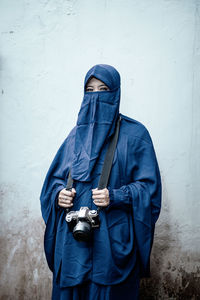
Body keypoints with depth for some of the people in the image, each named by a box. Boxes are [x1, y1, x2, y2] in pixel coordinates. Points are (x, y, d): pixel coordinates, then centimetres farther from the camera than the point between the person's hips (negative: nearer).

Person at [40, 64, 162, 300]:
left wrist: (115, 197, -19)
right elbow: (56, 177, 17)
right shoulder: (77, 134, 12)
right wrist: (59, 193, -4)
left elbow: (148, 185, -5)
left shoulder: (134, 134, -1)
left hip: (114, 237, -4)